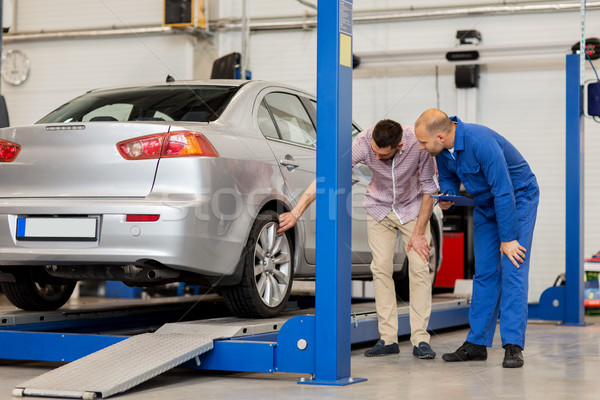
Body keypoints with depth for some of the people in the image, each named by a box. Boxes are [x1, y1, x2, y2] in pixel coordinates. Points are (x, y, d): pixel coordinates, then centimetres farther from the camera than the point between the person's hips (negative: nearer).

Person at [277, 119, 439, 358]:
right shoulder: (364, 143, -31)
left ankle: (420, 339, -6)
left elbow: (429, 188, -18)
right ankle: (388, 339, 0)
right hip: (379, 208, 1)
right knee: (381, 268, -5)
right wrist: (295, 213, -38)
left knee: (419, 268, -10)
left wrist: (418, 233, -17)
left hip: (413, 207, -1)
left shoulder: (418, 144, -31)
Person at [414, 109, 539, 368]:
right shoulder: (442, 149, -10)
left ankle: (513, 346, -16)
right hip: (486, 204, 7)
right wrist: (447, 197, -12)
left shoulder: (481, 143, -34)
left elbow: (504, 192, -30)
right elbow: (448, 178, 11)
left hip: (517, 199, -7)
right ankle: (477, 343, 6)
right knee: (484, 273, 4)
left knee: (512, 271, -14)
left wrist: (508, 238, -26)